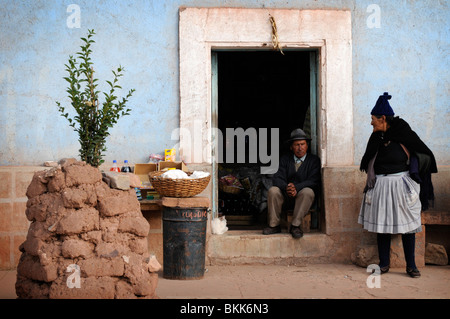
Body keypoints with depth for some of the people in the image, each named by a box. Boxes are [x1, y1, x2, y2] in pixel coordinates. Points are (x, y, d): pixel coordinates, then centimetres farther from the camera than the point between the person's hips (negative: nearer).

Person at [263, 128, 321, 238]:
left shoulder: (314, 160, 3)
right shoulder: (285, 159, 10)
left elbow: (314, 181, -11)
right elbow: (277, 178, -4)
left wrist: (296, 188, -29)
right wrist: (286, 188, -28)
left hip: (302, 195, -2)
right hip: (286, 196, 2)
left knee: (308, 192, -34)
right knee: (273, 190, -26)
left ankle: (295, 225, -28)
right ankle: (274, 225, -16)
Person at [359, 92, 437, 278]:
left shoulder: (404, 134, -8)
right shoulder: (376, 138, 8)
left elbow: (425, 154, -1)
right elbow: (368, 163, 21)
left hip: (401, 185, -4)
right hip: (380, 186, 4)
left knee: (406, 225, 0)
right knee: (382, 224, 5)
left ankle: (411, 265, 7)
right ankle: (384, 263, 14)